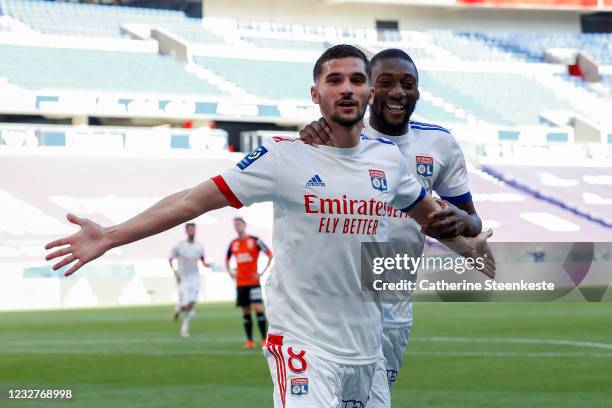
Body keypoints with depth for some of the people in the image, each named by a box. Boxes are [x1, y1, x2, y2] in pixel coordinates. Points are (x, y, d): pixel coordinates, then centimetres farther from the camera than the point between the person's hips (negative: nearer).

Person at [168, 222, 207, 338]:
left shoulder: (199, 246, 2)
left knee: (192, 305, -4)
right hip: (183, 279, -3)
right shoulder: (179, 246, -9)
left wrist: (205, 264, -4)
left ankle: (185, 328, 9)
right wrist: (175, 270, -16)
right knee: (185, 306, -11)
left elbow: (202, 258, 18)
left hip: (195, 277, 3)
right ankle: (178, 308, 27)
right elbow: (170, 259, -1)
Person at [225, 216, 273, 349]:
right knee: (246, 311, 5)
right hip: (240, 282, 4)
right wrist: (230, 272, 12)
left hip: (253, 281, -4)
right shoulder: (233, 244, 9)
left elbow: (270, 254, -4)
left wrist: (263, 272, -9)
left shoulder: (255, 240, -6)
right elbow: (227, 259, 27)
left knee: (258, 308, -11)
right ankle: (249, 341, 7)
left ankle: (264, 339, -7)